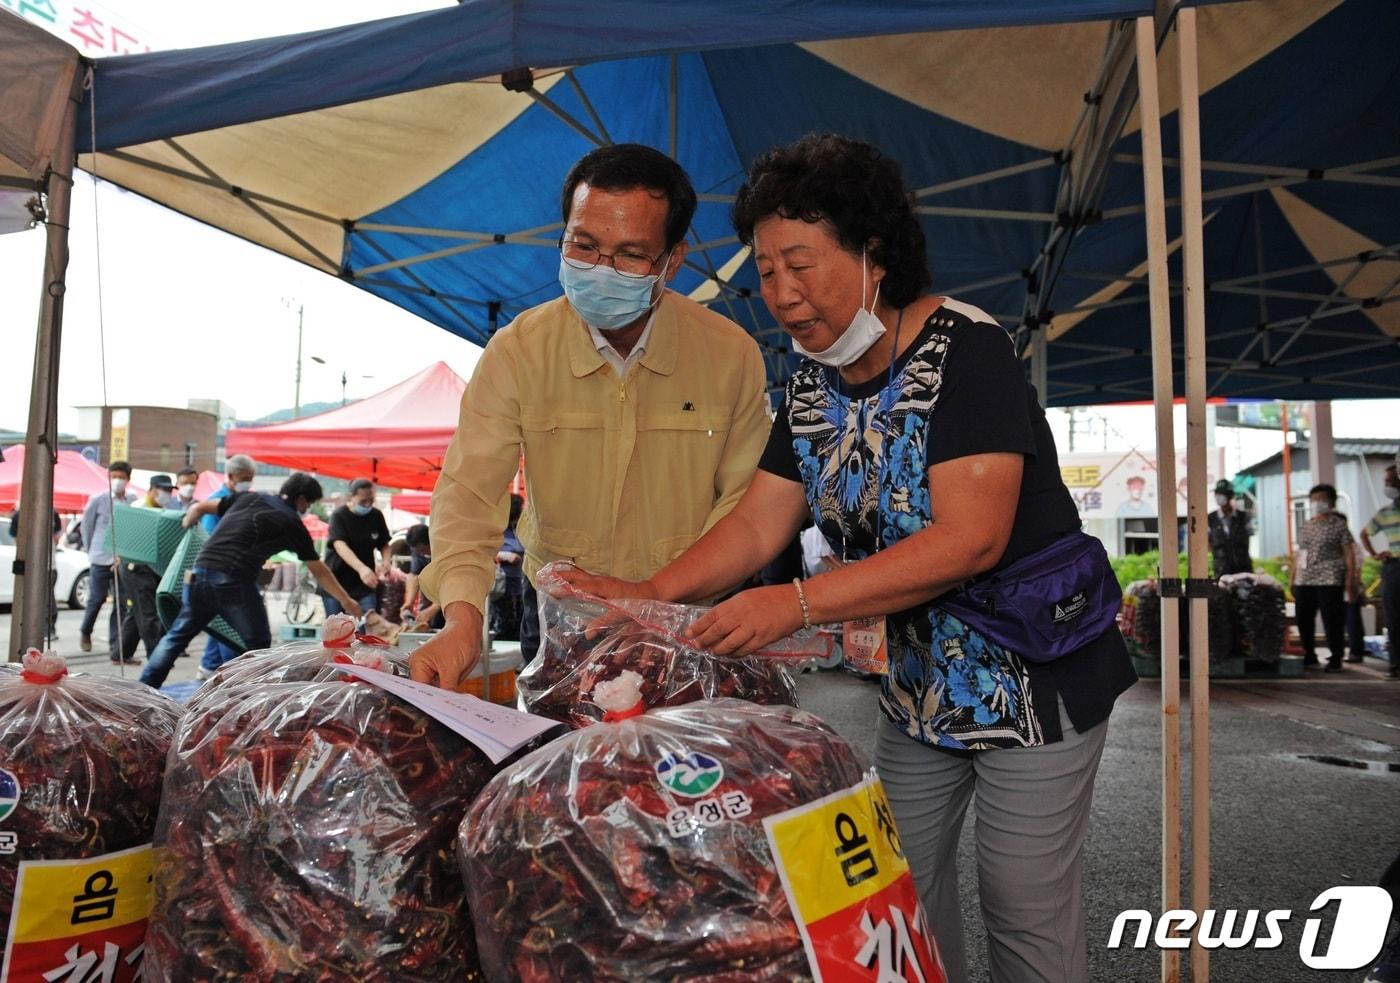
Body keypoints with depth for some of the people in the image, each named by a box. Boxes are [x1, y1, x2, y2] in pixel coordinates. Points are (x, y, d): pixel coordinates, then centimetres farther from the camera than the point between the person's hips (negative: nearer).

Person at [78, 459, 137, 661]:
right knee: (97, 598, 3)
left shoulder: (134, 502, 1)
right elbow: (86, 526, 8)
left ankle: (116, 649, 6)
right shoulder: (97, 500, -2)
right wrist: (91, 550, 10)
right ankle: (85, 632, 33)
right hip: (101, 559, -1)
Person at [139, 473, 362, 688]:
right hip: (235, 582, -5)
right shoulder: (292, 523, 7)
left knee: (178, 634, 19)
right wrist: (346, 600, 21)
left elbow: (199, 508, 22)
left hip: (200, 572, 5)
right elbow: (319, 571, 12)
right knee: (258, 642, 13)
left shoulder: (248, 497, 19)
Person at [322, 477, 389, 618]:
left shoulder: (376, 516, 1)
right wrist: (361, 568, -46)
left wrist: (385, 562, -15)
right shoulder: (339, 516, -12)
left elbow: (384, 545, 10)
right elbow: (340, 546, -28)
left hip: (365, 583, 3)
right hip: (336, 582, -2)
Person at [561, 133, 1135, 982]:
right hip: (921, 681, 7)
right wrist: (654, 593, -18)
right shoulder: (813, 388, 1)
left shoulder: (963, 350, -21)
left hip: (1032, 674, -7)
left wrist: (796, 605, -34)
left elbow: (971, 539, -29)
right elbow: (759, 523, -2)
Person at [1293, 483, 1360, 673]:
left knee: (1332, 620, -4)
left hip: (1329, 580, -6)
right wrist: (1293, 578, 14)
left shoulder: (1338, 525, 1)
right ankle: (1309, 657, 21)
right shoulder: (1305, 526, 16)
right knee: (1303, 619, 8)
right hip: (1304, 581, 6)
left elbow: (1349, 553, -2)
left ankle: (1335, 659, 6)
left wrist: (1350, 579, -9)